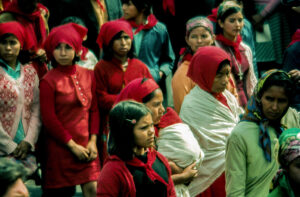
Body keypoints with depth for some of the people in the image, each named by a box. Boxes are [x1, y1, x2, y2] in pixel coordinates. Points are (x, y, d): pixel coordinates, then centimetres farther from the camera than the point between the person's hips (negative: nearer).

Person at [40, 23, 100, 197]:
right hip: (60, 147, -4)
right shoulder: (48, 81, -7)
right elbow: (49, 119, -9)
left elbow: (94, 109, 9)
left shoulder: (88, 75, 7)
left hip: (86, 145, 4)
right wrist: (72, 145, -10)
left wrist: (93, 141, -1)